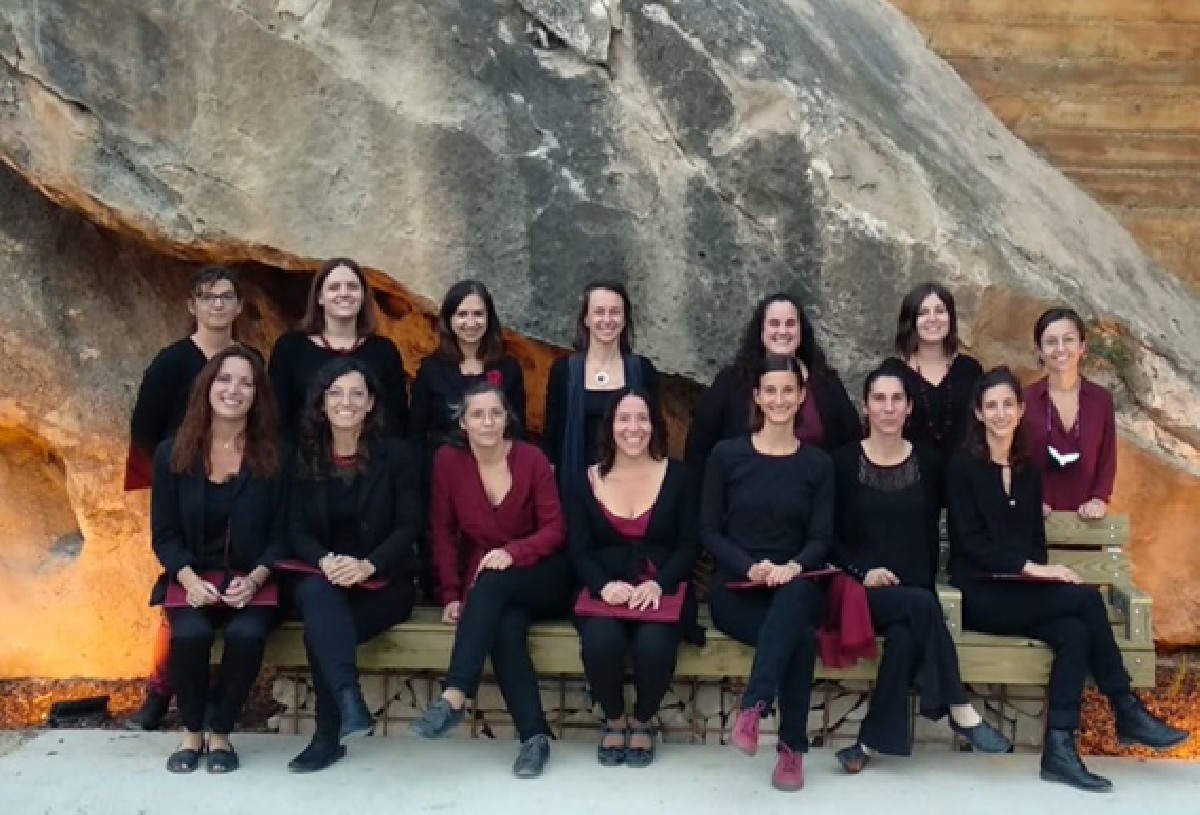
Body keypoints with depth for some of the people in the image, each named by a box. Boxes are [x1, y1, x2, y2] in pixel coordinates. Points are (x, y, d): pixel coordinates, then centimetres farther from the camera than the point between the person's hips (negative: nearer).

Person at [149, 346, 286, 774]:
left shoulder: (275, 456, 0)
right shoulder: (172, 453, 4)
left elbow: (282, 534, -1)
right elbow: (164, 533, 3)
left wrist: (253, 579, -17)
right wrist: (190, 580, -14)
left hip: (252, 580, -1)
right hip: (193, 578, 1)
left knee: (247, 634, -32)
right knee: (190, 633, -30)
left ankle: (221, 733, -6)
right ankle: (191, 732, -1)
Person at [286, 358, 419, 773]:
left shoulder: (396, 454, 0)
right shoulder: (304, 457, 9)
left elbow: (407, 527, -6)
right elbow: (297, 530, 2)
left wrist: (367, 566, -24)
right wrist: (325, 561, -21)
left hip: (385, 582, -2)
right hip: (324, 579, 2)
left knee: (320, 629, -30)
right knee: (314, 590, -36)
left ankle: (329, 736, -17)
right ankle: (350, 703, -48)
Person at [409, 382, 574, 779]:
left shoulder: (531, 459, -9)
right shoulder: (448, 460, -5)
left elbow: (555, 529, -10)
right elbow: (442, 532, 0)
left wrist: (513, 552, -29)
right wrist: (451, 594, -10)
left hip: (542, 577, -1)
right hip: (484, 583, 1)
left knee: (493, 581, -34)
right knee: (505, 629, -32)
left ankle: (453, 699, -39)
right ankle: (535, 736, -31)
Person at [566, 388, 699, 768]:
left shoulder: (676, 476, 4)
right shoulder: (587, 482, 7)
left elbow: (689, 545, 1)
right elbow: (580, 551, 3)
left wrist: (659, 584, -17)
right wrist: (603, 585, -18)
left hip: (663, 591, -1)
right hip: (606, 593, 1)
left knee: (653, 644, -32)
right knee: (601, 639, -32)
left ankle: (643, 721, 3)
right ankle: (614, 719, 1)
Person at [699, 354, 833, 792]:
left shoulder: (818, 463, 7)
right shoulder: (726, 454, 2)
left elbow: (821, 537, 1)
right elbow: (709, 531, 0)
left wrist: (793, 567, -22)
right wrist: (750, 567, -18)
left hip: (796, 587, 1)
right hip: (736, 587, -1)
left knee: (795, 593, -38)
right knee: (801, 635, -32)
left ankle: (752, 706, -39)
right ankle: (792, 748, -24)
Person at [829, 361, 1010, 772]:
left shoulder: (928, 461, 9)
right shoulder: (844, 461, 2)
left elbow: (930, 533, 10)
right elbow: (830, 536, 1)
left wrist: (925, 582, -5)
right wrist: (863, 570, -14)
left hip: (914, 590, 2)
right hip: (863, 590, -2)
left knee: (905, 635, -32)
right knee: (921, 607, -32)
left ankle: (875, 740, -22)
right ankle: (959, 711, -22)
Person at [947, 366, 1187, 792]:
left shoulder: (1029, 470, 16)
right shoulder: (963, 466, -3)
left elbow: (1036, 537, 15)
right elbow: (971, 541, -11)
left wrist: (1037, 570, -7)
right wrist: (1029, 568, -21)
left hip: (1019, 591, 6)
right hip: (980, 594, -6)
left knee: (1074, 633, -26)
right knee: (1085, 598, -24)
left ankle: (1059, 752, -22)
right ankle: (1128, 714, -13)